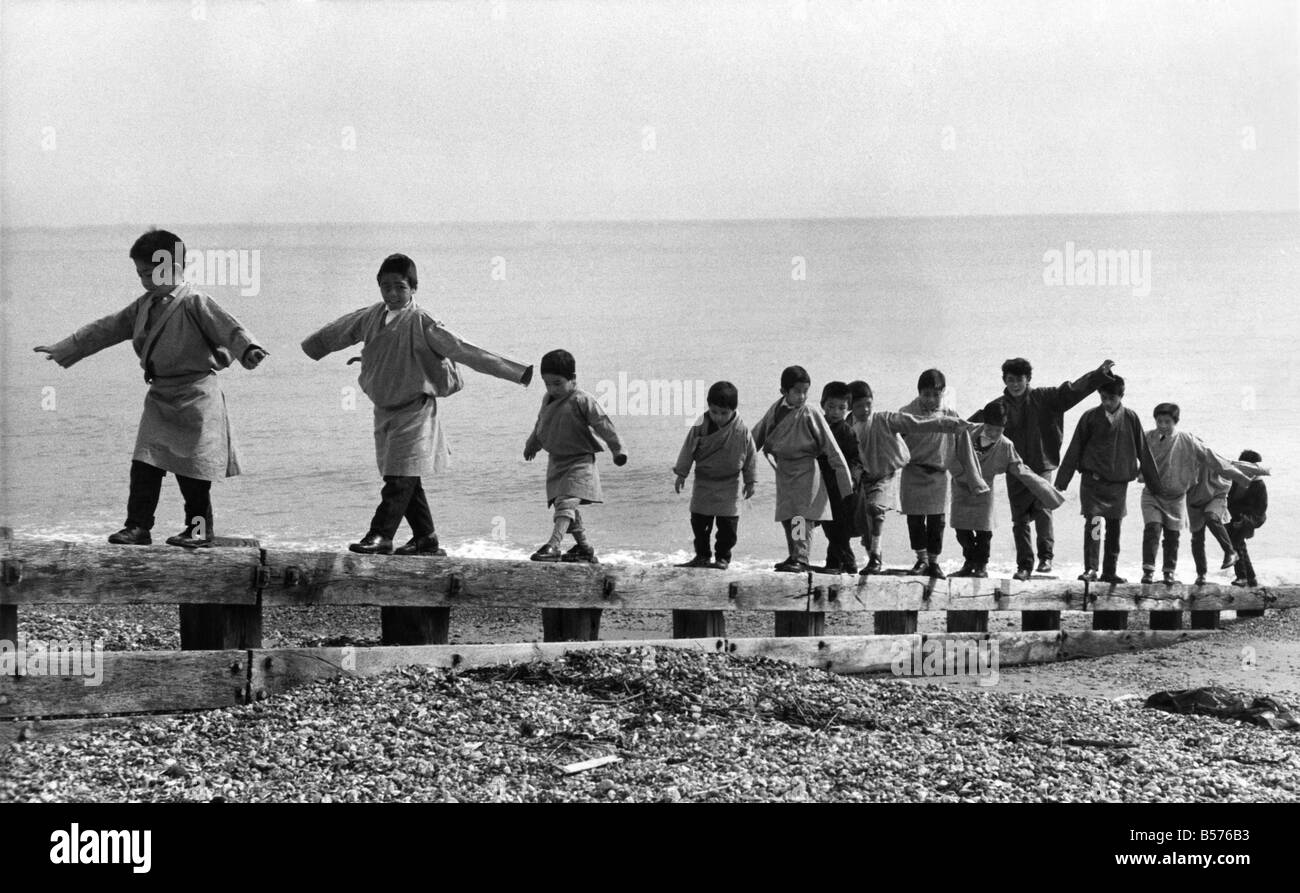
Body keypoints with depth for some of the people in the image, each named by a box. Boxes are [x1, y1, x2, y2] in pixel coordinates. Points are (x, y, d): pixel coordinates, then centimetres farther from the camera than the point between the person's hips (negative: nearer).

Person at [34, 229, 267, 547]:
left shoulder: (194, 303, -11)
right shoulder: (143, 306, 12)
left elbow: (227, 327, -22)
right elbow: (105, 329, 19)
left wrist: (248, 349, -43)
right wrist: (62, 351, 22)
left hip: (195, 396, -7)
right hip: (160, 396, 7)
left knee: (192, 467, -2)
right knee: (144, 463, 0)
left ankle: (199, 530, 10)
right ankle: (137, 526, 5)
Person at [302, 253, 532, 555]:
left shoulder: (422, 324, -13)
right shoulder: (372, 317, 5)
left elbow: (464, 350, -18)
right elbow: (340, 330, 24)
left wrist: (515, 372, -24)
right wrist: (313, 345, 43)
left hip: (414, 410, -6)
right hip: (384, 410, 6)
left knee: (399, 478, -11)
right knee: (407, 480, 9)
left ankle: (381, 535, -11)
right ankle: (425, 539, 16)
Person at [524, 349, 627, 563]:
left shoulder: (582, 401, -14)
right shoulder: (548, 400, 9)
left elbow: (603, 424, -11)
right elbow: (540, 425, 26)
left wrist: (617, 449, -10)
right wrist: (532, 445, 39)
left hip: (579, 462, -8)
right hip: (556, 461, 8)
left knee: (566, 502, -21)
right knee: (562, 503, 11)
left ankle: (553, 545, -32)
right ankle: (583, 547, 21)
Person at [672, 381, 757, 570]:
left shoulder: (741, 432, -11)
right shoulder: (700, 427, -9)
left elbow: (750, 456, -1)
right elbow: (688, 450, 0)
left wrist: (750, 482, 3)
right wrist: (681, 474, 0)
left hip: (730, 485, -2)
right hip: (704, 482, 2)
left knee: (727, 523, -1)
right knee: (699, 521, 5)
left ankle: (723, 557, 11)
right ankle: (702, 555, 17)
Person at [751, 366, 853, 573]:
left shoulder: (810, 414, -11)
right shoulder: (776, 410, 3)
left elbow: (831, 448, -9)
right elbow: (757, 436, 17)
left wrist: (845, 478, -9)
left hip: (805, 469, -6)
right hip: (783, 470, 6)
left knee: (802, 516, -12)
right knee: (786, 517, 11)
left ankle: (801, 559, -15)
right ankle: (794, 557, 22)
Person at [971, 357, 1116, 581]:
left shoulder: (1044, 398, 1)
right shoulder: (998, 407, 3)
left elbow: (1074, 390, -2)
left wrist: (1100, 374, -10)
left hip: (1042, 467, -2)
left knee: (1042, 509, -21)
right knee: (1020, 520, 4)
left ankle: (1046, 556, -10)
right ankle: (1024, 565, 13)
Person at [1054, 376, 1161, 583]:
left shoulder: (1130, 418, 3)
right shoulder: (1090, 417, -1)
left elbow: (1143, 452, 9)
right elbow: (1074, 450, 2)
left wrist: (1154, 481, 12)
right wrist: (1062, 480, 1)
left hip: (1119, 482, 2)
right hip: (1093, 479, -2)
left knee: (1115, 527, 7)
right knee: (1093, 523, -14)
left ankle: (1110, 571, 15)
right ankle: (1090, 569, -15)